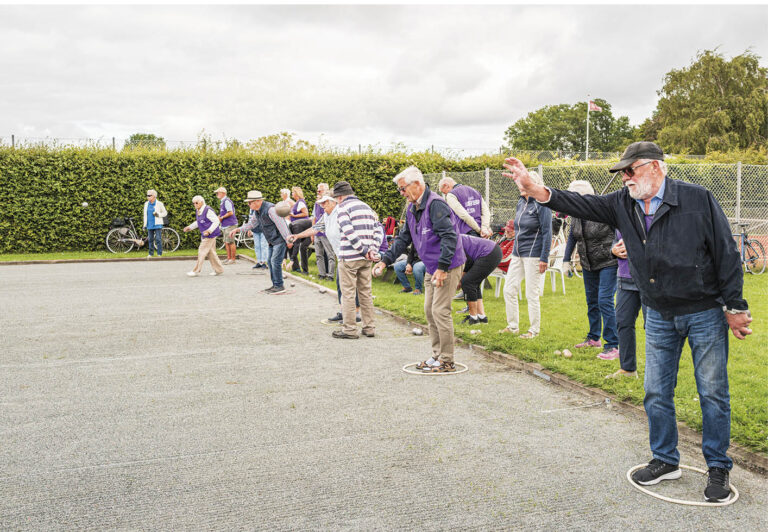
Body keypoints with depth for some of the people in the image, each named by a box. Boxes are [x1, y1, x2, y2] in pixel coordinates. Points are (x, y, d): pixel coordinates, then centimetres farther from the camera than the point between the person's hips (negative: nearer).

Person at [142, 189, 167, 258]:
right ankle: (150, 253, 15)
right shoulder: (146, 204, 10)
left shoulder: (159, 204, -3)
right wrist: (145, 224, 14)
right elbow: (145, 214, 18)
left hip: (157, 224, -4)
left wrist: (158, 214, -15)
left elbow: (165, 213, 3)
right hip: (150, 225, 4)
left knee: (158, 239, -8)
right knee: (150, 239, 7)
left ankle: (159, 254, -3)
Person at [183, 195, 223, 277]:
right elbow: (198, 222, 25)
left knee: (202, 251, -6)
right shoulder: (198, 211, 9)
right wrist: (189, 227, 16)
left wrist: (209, 231, -28)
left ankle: (196, 271, 0)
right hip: (205, 234, 9)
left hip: (210, 235, -9)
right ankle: (219, 269, 20)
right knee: (210, 252, 12)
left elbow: (216, 221, -21)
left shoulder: (208, 210, -19)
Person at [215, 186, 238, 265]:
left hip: (230, 224, -10)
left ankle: (233, 259, -3)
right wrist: (219, 217, 10)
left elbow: (230, 213, -22)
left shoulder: (227, 201, -14)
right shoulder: (222, 202, 18)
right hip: (225, 225, 10)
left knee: (231, 242, -7)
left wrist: (222, 217, -14)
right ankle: (228, 258, 17)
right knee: (226, 242, 11)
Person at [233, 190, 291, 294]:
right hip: (273, 240, 10)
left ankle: (280, 286, -6)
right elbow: (253, 223, 23)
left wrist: (288, 240, -23)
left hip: (280, 239, -10)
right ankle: (275, 285, 17)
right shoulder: (258, 211, 8)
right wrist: (238, 229, 17)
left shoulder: (270, 209, -22)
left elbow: (281, 224, -23)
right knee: (270, 261, 10)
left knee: (275, 261, -12)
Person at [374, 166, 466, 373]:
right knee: (429, 310, 11)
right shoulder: (412, 209, 12)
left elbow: (449, 237, -24)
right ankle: (437, 355, 22)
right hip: (431, 268, 10)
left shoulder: (436, 204, -18)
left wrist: (442, 268, -26)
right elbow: (403, 238, 19)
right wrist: (386, 260, 10)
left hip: (448, 266, -9)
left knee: (440, 311, -9)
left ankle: (447, 361, 1)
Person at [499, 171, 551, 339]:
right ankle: (513, 326, 21)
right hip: (517, 254, 8)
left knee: (531, 294, -1)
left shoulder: (541, 204, -12)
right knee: (509, 290, 8)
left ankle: (534, 330, 12)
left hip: (533, 255, -8)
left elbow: (547, 233, -15)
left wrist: (544, 258, -18)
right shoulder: (521, 202, 11)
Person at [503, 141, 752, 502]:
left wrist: (734, 307, -9)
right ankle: (666, 460, 29)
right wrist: (534, 189, -24)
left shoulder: (697, 199, -13)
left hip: (705, 313, -5)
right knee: (656, 393, 11)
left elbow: (726, 254, -11)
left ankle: (718, 468, 22)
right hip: (659, 316, 5)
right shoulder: (622, 205, 1)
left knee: (713, 394, 5)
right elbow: (582, 205, -8)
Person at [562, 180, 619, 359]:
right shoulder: (577, 214, 1)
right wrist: (566, 260, 10)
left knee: (605, 301, -13)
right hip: (588, 265, 7)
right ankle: (594, 338, 33)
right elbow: (572, 238, 13)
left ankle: (613, 346, -8)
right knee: (591, 301, 16)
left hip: (608, 262, -7)